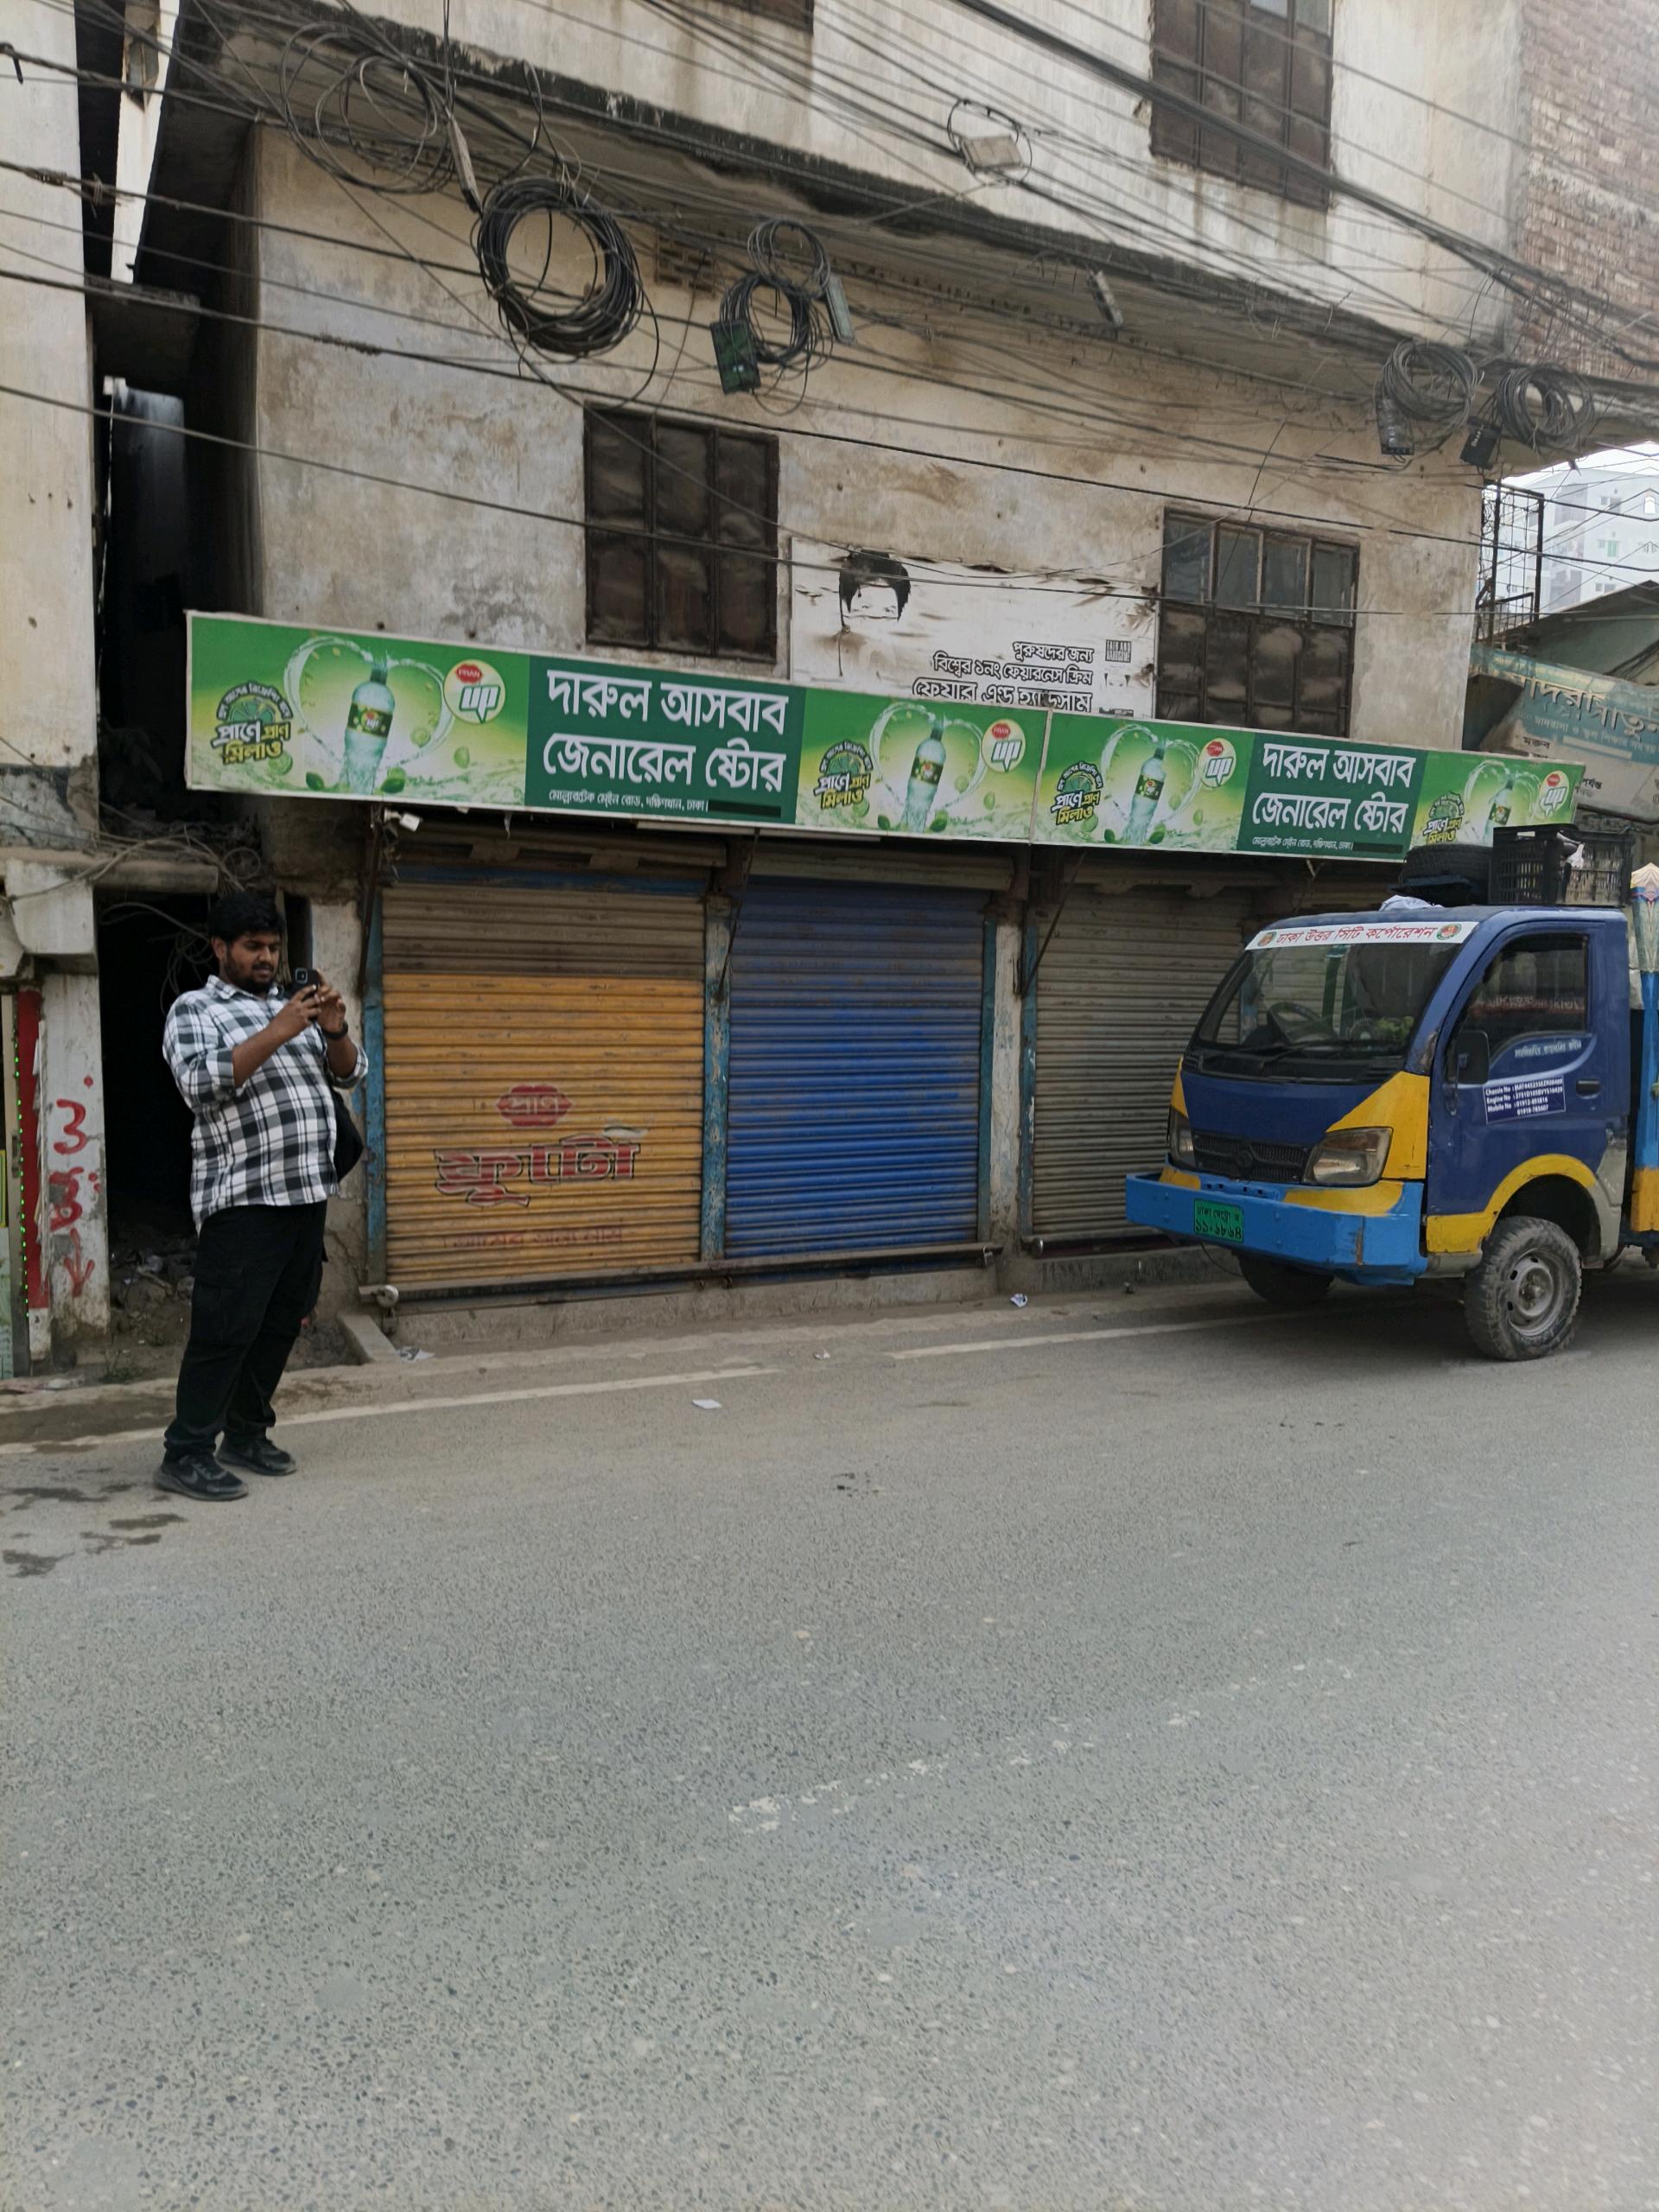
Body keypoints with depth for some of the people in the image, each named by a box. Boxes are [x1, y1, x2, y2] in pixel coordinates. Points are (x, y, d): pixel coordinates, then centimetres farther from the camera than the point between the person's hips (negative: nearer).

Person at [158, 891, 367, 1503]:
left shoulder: (293, 1007, 20)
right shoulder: (194, 1009, 1)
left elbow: (349, 1074, 17)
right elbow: (200, 1082, -15)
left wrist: (334, 1029, -4)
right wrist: (277, 1033, -20)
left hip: (307, 1192, 7)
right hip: (242, 1198, -7)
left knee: (281, 1323, 11)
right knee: (226, 1328, -8)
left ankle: (246, 1435, 22)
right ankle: (186, 1453, 1)